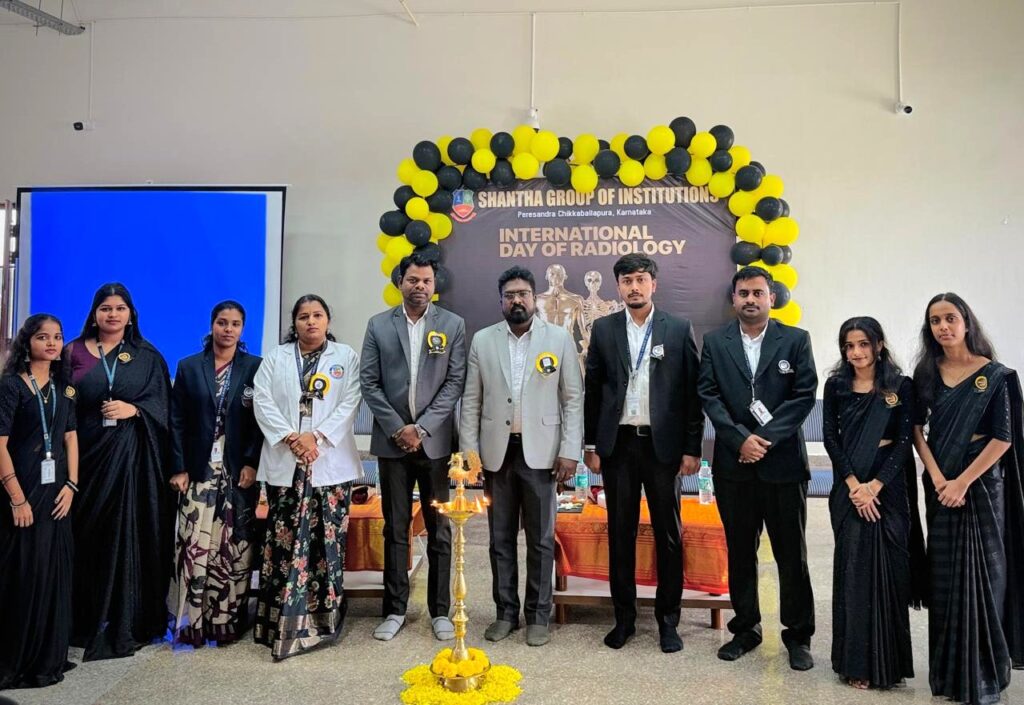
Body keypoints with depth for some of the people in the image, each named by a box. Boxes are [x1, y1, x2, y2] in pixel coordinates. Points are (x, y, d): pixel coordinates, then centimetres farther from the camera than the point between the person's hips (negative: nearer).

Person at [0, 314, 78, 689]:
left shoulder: (64, 388, 10)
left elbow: (71, 438, 8)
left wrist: (71, 485, -3)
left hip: (55, 489, 5)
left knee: (54, 571, 9)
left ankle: (49, 657, 22)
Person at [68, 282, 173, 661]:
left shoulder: (148, 356, 8)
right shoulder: (74, 353, 8)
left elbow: (161, 403, 3)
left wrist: (134, 409, -16)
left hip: (134, 457, -1)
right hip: (88, 454, 1)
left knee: (130, 536, 0)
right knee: (89, 537, 4)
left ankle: (128, 623, 7)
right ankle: (88, 621, 16)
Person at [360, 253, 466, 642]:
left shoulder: (453, 324, 3)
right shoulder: (379, 325, 6)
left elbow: (455, 382, -3)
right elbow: (369, 382, 2)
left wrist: (422, 428, -10)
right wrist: (397, 428, -8)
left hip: (435, 440, -1)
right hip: (392, 440, 1)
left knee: (440, 529, 6)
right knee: (395, 529, 9)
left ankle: (440, 610, 17)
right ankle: (395, 609, 19)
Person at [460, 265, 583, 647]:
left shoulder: (559, 338, 1)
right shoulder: (483, 340, 5)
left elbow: (573, 398, 0)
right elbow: (471, 401, 6)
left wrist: (570, 450, -7)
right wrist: (469, 451, 0)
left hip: (540, 452, -2)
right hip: (497, 452, 2)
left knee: (541, 539, 7)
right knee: (501, 538, 11)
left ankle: (538, 615, 21)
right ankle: (506, 611, 25)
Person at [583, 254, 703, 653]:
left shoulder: (679, 330, 1)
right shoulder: (604, 329, 5)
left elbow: (693, 393, 0)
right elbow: (592, 390, 6)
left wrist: (692, 449, -4)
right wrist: (590, 445, 2)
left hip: (663, 444, -1)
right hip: (618, 444, 1)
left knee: (669, 534, 7)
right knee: (620, 533, 10)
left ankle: (668, 620, 22)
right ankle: (624, 617, 23)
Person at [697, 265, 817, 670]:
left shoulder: (796, 340, 2)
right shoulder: (714, 342, 6)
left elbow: (805, 396, -5)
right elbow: (708, 396, -1)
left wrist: (764, 438, -13)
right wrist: (741, 439, -13)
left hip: (783, 461, -1)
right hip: (733, 463, 2)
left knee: (792, 553, 7)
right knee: (740, 550, 12)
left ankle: (798, 635, 22)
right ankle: (746, 628, 26)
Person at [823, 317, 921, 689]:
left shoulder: (901, 386, 1)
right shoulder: (836, 386, 4)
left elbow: (904, 440, -4)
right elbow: (830, 438, 0)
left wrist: (875, 486, -13)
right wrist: (854, 485, -10)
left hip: (888, 489, 0)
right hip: (848, 489, 1)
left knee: (888, 570, 3)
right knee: (853, 568, 3)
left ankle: (886, 661, 18)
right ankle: (857, 662, 12)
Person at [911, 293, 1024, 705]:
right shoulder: (926, 373, 5)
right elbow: (916, 429, 4)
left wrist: (962, 483, -14)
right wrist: (937, 477, -8)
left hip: (980, 484, -3)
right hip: (939, 484, 3)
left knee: (981, 573, 0)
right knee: (944, 575, 7)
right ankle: (948, 669, 19)